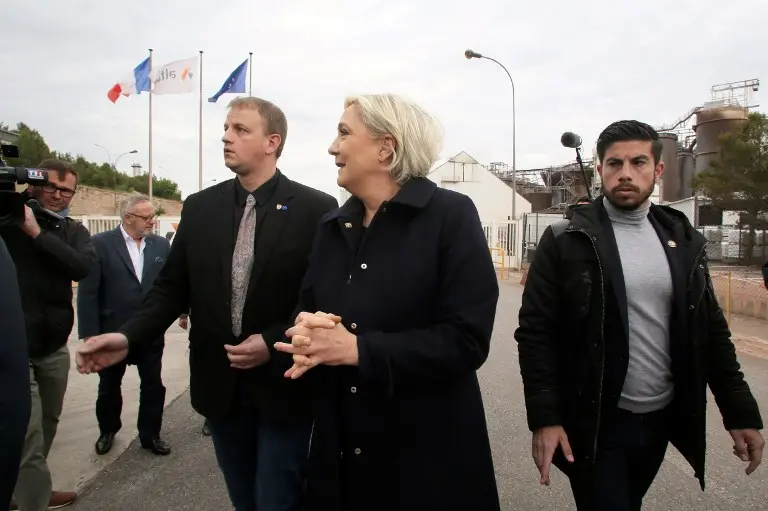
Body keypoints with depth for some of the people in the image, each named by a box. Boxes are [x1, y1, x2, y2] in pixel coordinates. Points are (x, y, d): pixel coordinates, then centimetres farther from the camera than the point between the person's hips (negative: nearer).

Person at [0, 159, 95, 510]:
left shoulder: (74, 231, 5)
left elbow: (82, 267, -13)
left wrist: (37, 232, -19)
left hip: (54, 348, 5)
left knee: (46, 427, 18)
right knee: (29, 438, -7)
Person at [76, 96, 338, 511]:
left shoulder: (316, 208, -10)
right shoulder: (199, 207, 3)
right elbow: (172, 288, 4)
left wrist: (274, 342, -19)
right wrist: (127, 337, -10)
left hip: (282, 384, -4)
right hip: (220, 384, 4)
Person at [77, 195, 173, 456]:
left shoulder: (161, 245, 0)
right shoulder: (100, 244, -9)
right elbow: (88, 292, -10)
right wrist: (89, 334, -12)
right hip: (112, 333, -1)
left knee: (153, 386, 11)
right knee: (109, 387, 18)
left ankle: (150, 434, 29)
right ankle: (107, 431, 42)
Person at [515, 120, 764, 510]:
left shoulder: (683, 241, 5)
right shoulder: (566, 241, -10)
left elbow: (711, 330, 8)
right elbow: (535, 331, -13)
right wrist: (544, 418, -19)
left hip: (661, 420, 5)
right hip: (594, 425, -5)